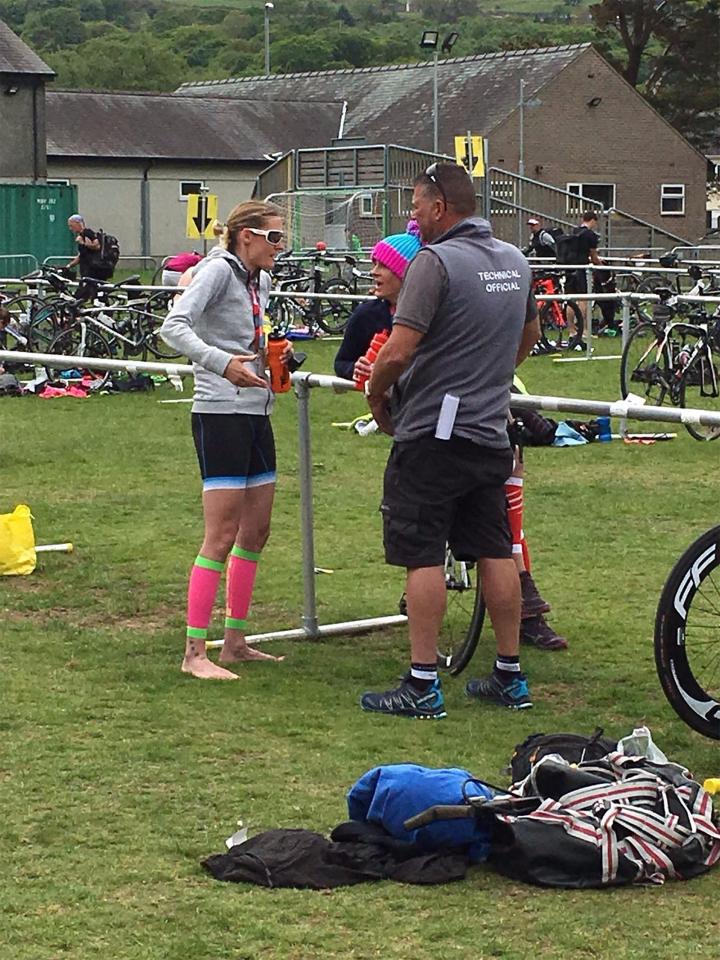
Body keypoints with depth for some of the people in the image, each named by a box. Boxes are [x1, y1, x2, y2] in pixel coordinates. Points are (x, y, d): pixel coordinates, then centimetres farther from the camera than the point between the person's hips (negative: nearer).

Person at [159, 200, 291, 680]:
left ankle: (235, 641, 22)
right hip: (220, 414, -9)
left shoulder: (262, 281, 14)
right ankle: (195, 653, -5)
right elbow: (174, 326, -23)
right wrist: (222, 362, -35)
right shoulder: (218, 270, -11)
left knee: (256, 532, 13)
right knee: (222, 536, -9)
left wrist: (277, 352, 8)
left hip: (257, 412, 9)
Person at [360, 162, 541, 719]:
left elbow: (398, 352, -21)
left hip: (433, 434, -7)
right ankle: (510, 677, 17)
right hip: (492, 431, 7)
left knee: (422, 557, -2)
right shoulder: (515, 262, 10)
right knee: (496, 553, 11)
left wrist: (376, 396, -3)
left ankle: (423, 685, -2)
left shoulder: (437, 262, -15)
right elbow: (529, 335, 28)